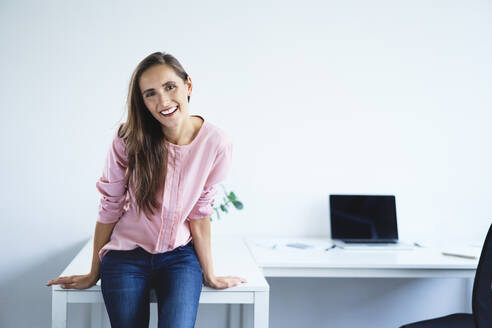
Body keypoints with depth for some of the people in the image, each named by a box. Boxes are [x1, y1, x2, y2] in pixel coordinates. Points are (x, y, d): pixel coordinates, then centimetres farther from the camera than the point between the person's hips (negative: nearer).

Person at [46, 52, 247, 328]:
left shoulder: (216, 144, -13)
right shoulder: (129, 139, -14)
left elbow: (200, 213, -3)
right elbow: (109, 208, -5)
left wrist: (209, 275, 1)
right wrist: (94, 274, 3)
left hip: (180, 257, 0)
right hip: (126, 257, 0)